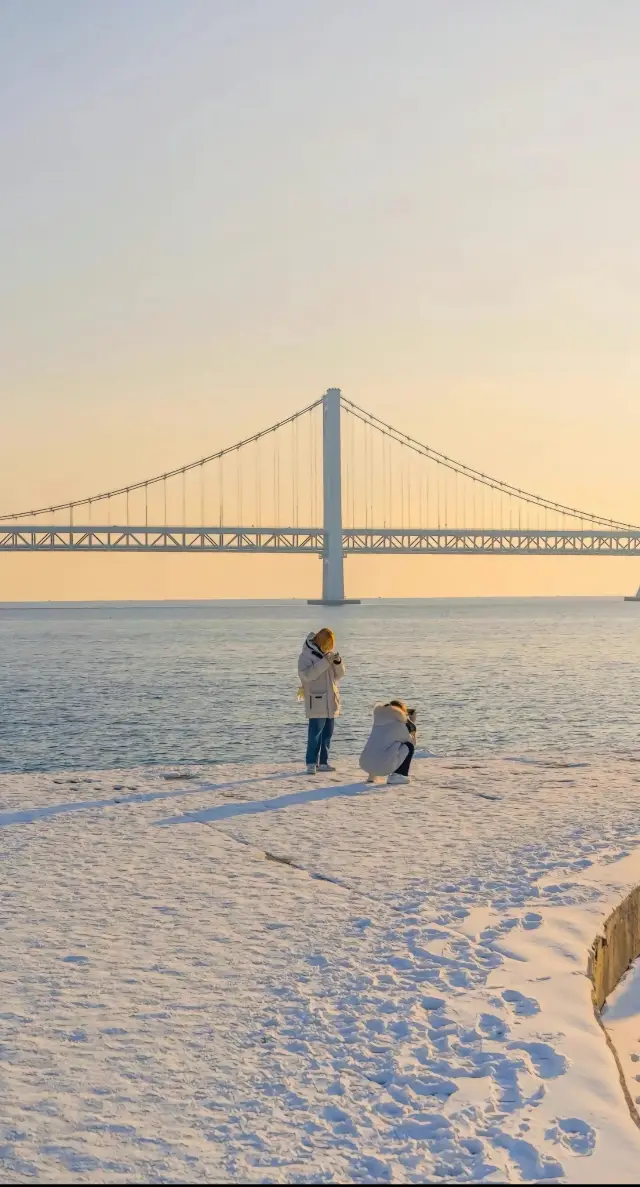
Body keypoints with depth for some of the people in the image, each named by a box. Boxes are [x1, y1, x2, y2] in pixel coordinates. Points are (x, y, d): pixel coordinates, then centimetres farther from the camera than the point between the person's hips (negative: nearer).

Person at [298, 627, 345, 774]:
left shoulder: (328, 654, 13)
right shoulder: (306, 655, -8)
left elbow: (338, 675, 14)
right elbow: (306, 674, -24)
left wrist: (338, 662, -7)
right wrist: (325, 662, -27)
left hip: (330, 702, 7)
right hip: (317, 703, -7)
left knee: (327, 734, 11)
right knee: (315, 734, -10)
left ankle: (323, 762, 18)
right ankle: (311, 764, -7)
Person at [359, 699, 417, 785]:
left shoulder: (378, 721, 15)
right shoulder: (400, 726, 2)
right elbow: (412, 742, 20)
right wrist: (412, 723, 30)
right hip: (384, 767, -6)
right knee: (409, 746, 14)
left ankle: (372, 775, 27)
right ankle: (396, 776, 5)